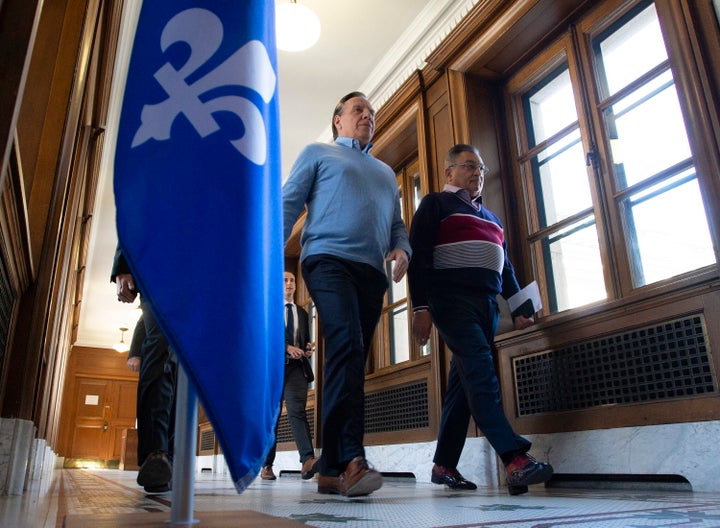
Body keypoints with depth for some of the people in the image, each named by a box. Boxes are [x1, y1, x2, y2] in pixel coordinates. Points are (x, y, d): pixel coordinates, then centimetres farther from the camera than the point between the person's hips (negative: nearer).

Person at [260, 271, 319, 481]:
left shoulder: (302, 313, 21)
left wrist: (308, 348, 0)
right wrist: (287, 347, -19)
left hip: (296, 368, 2)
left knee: (297, 410, -15)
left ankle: (308, 461, -29)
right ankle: (266, 465, 13)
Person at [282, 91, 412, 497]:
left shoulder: (386, 173, 31)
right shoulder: (318, 153, 17)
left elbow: (397, 224, 26)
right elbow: (288, 204, 6)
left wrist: (402, 249, 2)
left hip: (372, 272, 5)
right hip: (329, 259, -5)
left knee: (352, 362, 0)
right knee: (346, 344, -26)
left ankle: (332, 468, 3)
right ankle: (351, 458, -29)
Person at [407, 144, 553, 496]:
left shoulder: (491, 218, 28)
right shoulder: (436, 204, 7)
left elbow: (506, 267, 27)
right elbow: (419, 257, -4)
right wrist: (420, 307, -14)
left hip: (487, 304, 7)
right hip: (451, 299, -7)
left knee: (466, 380, 4)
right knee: (481, 370, -20)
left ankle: (444, 465, 10)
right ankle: (515, 459, -26)